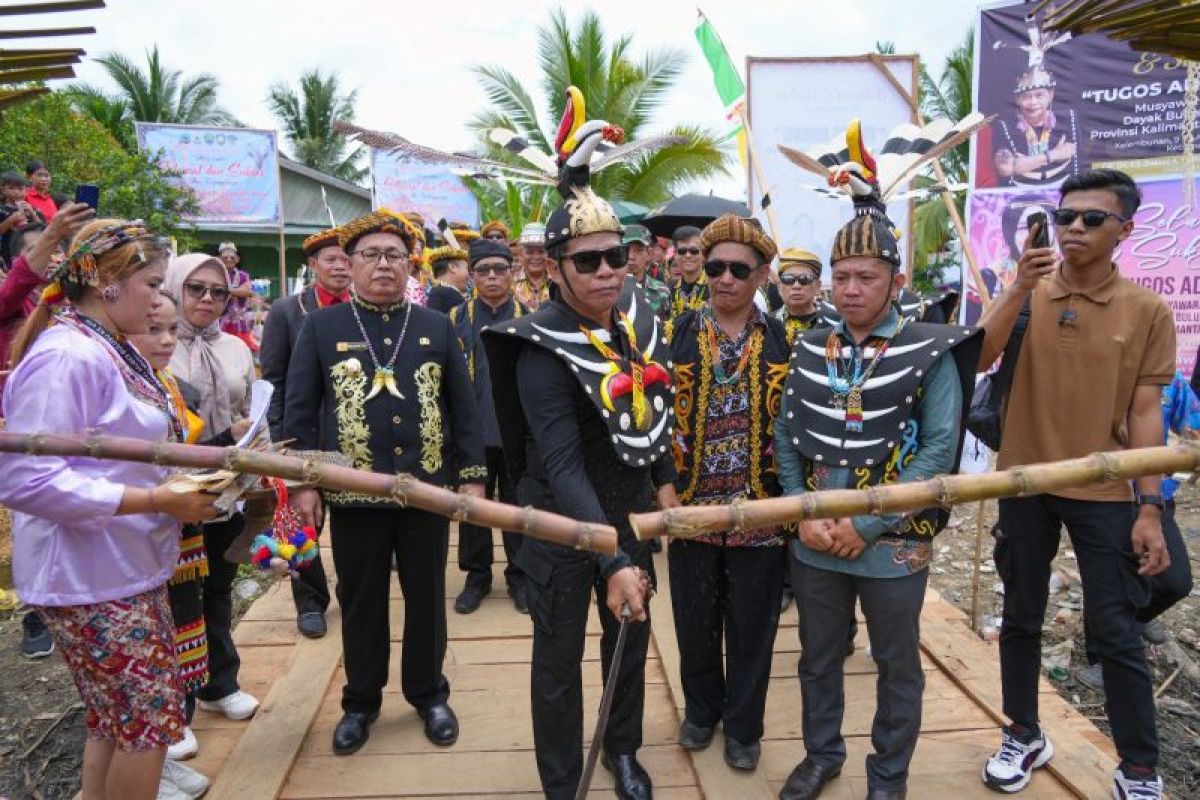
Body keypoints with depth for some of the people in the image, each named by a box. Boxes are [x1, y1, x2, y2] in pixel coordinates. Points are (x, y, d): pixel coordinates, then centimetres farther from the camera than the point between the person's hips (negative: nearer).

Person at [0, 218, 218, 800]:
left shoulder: (111, 349, 10)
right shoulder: (65, 356, -20)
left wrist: (180, 482, 4)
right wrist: (159, 501, -24)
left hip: (129, 569, 9)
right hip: (89, 579, -9)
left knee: (115, 720, 19)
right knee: (151, 716, 0)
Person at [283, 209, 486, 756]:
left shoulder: (437, 326, 5)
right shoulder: (320, 327, 2)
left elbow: (463, 407, 5)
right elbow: (299, 411, 1)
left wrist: (472, 474, 1)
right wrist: (302, 481, -5)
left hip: (427, 489, 1)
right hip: (353, 491, -1)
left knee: (427, 599, 13)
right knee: (361, 602, 13)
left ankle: (429, 693, 32)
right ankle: (360, 701, 31)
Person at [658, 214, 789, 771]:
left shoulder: (784, 340, 1)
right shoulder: (677, 334, 0)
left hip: (761, 507, 0)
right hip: (690, 504, 1)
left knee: (751, 625, 11)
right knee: (695, 620, 14)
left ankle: (743, 725, 31)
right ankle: (701, 709, 38)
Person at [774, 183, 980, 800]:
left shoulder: (932, 353, -8)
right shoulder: (809, 349, 3)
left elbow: (939, 450, -13)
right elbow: (786, 436, 4)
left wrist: (867, 526, -17)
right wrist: (802, 514, -9)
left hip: (893, 543, -3)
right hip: (813, 542, 4)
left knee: (898, 665, 15)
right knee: (818, 658, 18)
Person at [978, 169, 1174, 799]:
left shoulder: (1147, 311, -3)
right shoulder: (1025, 295, 1)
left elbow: (1145, 412, -3)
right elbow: (979, 359, -15)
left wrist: (1149, 508, -7)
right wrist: (1020, 287, -25)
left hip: (1104, 494, -2)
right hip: (1024, 484, 2)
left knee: (1114, 631, 4)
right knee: (1021, 618, 13)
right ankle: (1024, 736, 31)